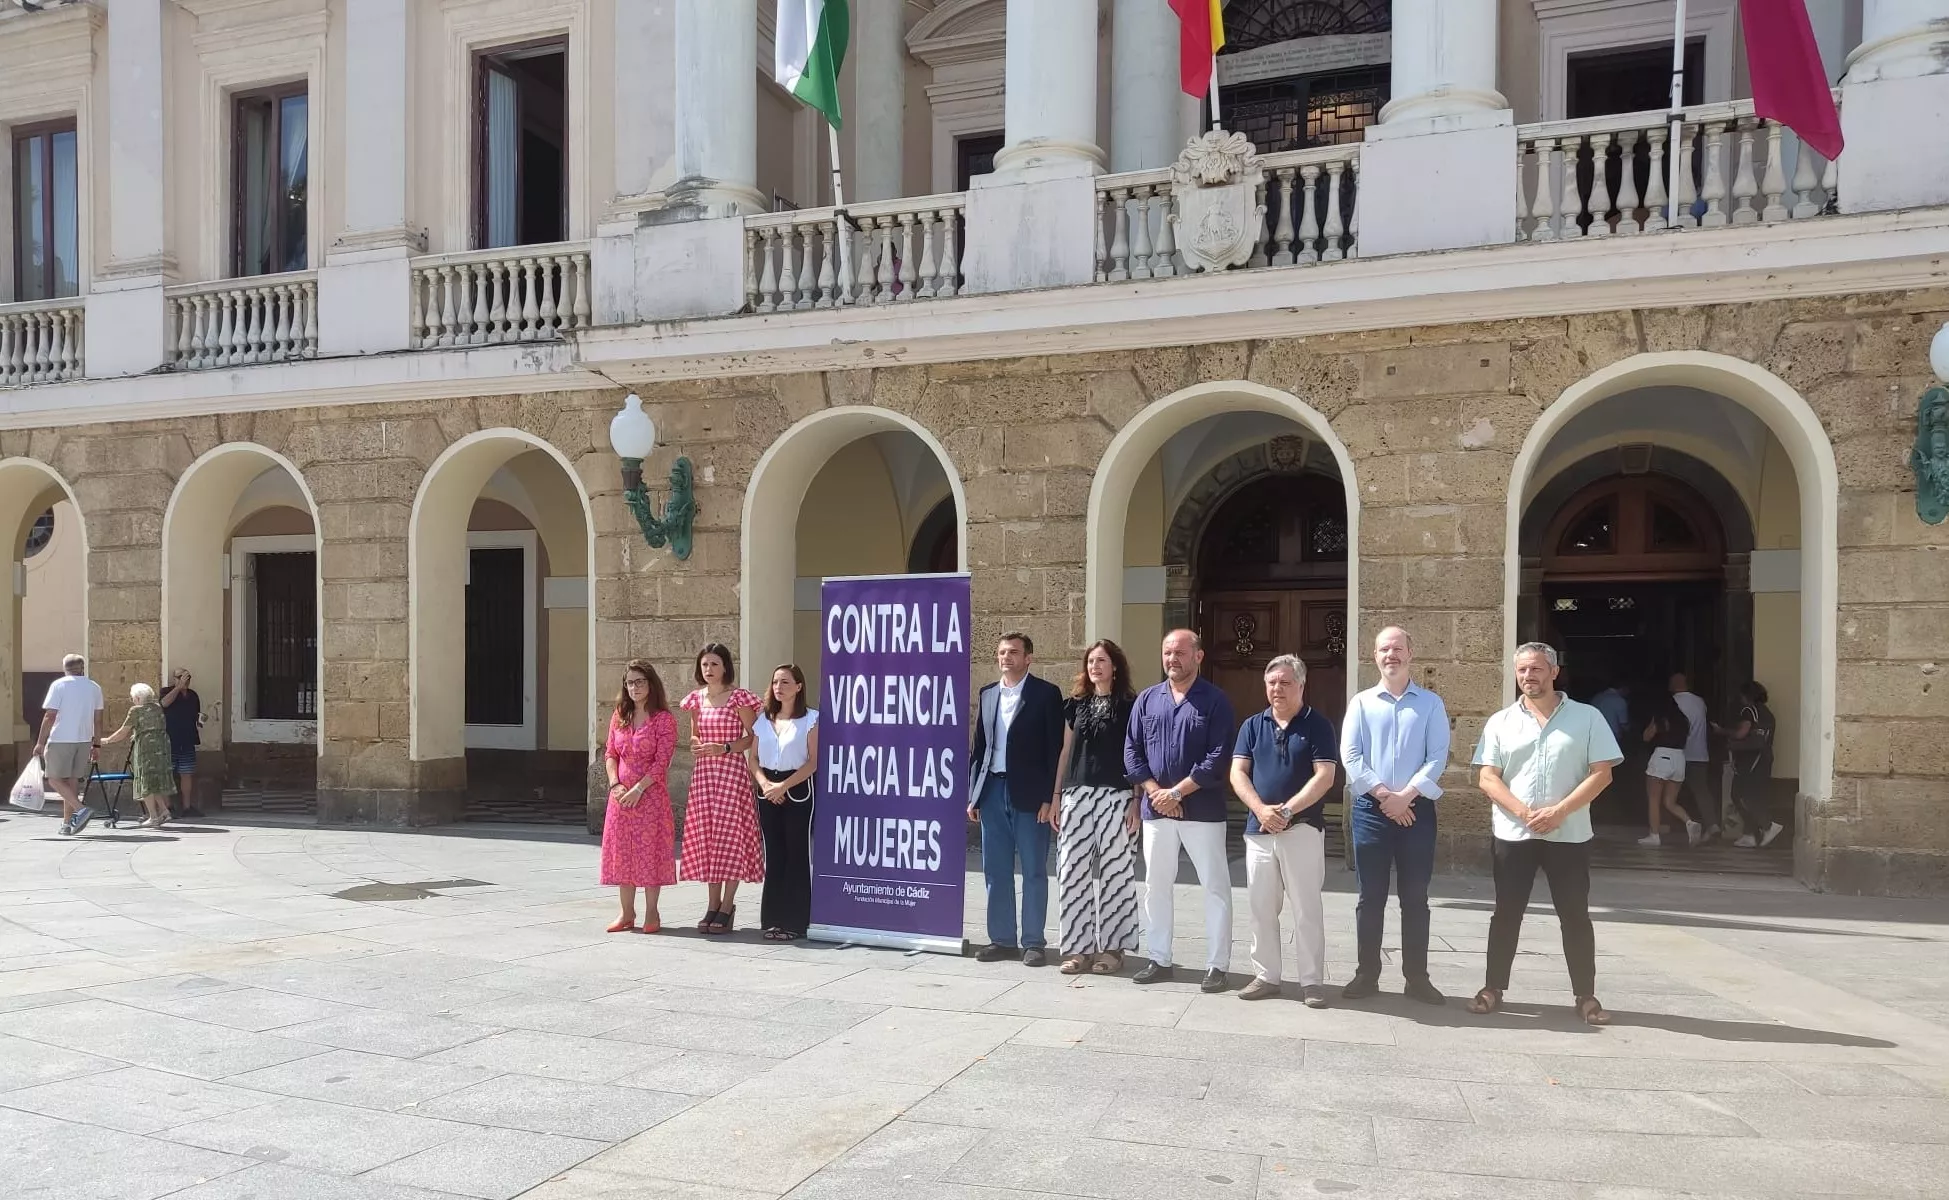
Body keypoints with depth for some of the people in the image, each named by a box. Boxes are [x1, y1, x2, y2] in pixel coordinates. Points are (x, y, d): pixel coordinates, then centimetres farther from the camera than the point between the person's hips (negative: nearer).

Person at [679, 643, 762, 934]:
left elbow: (753, 736, -5)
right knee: (705, 836, 6)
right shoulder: (696, 698, 11)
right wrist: (696, 744, 0)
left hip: (731, 771, -5)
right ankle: (712, 905, 14)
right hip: (703, 771, 6)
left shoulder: (738, 697, -5)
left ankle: (727, 907, 3)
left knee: (729, 835, -5)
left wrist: (724, 748, -15)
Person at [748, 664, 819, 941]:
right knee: (773, 856, 8)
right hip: (768, 792, 5)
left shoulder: (811, 719, -4)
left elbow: (814, 761, -10)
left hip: (798, 791, -5)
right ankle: (774, 919, 15)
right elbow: (752, 758, 11)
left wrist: (784, 786, -16)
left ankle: (796, 921, 3)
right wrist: (765, 783, -8)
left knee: (797, 855, -3)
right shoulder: (764, 720, 12)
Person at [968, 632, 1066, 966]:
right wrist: (973, 794, 9)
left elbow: (1055, 748, -6)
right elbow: (979, 746, 13)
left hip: (1029, 793, -5)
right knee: (996, 871, 8)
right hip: (992, 790, 5)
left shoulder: (1046, 693, -3)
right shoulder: (987, 694, 12)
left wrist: (1051, 797, -11)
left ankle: (1034, 942, 10)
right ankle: (1002, 938, 17)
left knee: (1033, 871, 3)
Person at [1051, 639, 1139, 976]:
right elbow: (1066, 752, 15)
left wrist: (1136, 801, -8)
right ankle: (1079, 947, 10)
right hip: (1077, 795, 4)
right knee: (1073, 870, 2)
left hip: (1115, 796, -4)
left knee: (1113, 872, 0)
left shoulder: (1130, 705, 1)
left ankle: (1111, 947, 10)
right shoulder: (1076, 704, 13)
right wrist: (1056, 796, 11)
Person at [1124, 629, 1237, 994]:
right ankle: (1160, 961, 22)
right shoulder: (1147, 699, 8)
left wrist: (1176, 792, -15)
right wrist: (1154, 792, -9)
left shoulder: (1215, 700, -5)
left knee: (1216, 888, 0)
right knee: (1156, 887, 10)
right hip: (1156, 809, 4)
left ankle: (1217, 966, 8)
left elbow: (1218, 757, -13)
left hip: (1202, 810, -4)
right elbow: (1131, 751, 5)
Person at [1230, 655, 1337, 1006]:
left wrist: (1286, 810, -17)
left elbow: (1325, 777, -9)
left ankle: (1312, 980, 9)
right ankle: (1265, 976, 18)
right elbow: (1238, 773, 3)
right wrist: (1261, 810, -13)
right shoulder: (1252, 725, 9)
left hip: (1303, 829, -4)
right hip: (1258, 830, 4)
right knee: (1261, 907, 8)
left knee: (1307, 908, 1)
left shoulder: (1318, 726, -1)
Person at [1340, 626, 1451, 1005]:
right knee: (1371, 896, 5)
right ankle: (1366, 974, 13)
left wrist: (1405, 795, -13)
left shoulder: (1431, 704, 4)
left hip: (1417, 808, 0)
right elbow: (1350, 756, -2)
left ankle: (1416, 977, 14)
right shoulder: (1361, 703, 6)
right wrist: (1383, 795, -12)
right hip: (1371, 809, 0)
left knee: (1415, 896, 6)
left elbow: (1438, 758, -3)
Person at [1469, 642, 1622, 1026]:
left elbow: (1601, 774, -4)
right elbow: (1487, 778, 0)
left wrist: (1559, 811, -15)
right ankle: (1493, 988, 16)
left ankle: (1586, 996, 17)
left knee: (1575, 916, 6)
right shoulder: (1501, 722, 5)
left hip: (1569, 835, -1)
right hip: (1514, 834, 1)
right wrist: (1524, 812, -14)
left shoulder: (1587, 718, 1)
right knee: (1506, 914, 7)